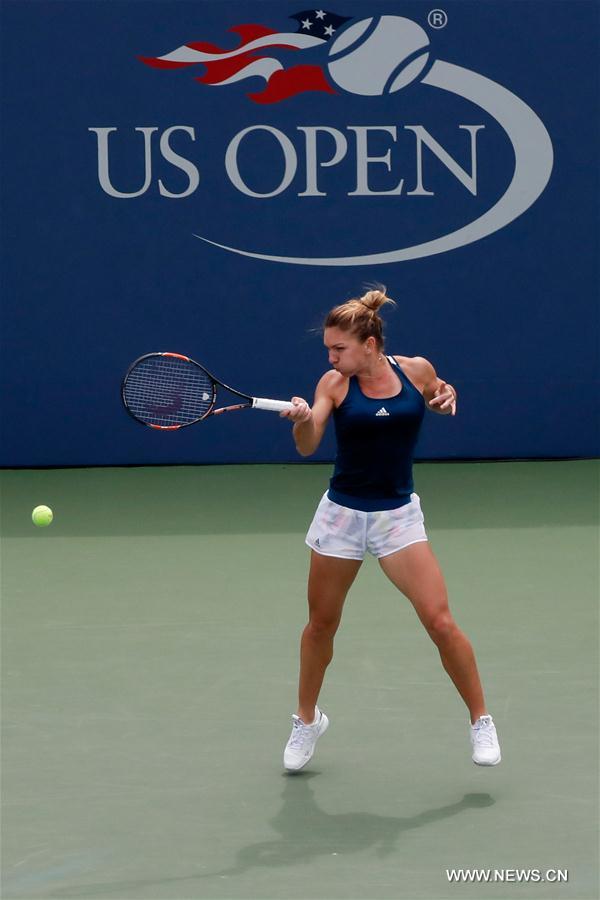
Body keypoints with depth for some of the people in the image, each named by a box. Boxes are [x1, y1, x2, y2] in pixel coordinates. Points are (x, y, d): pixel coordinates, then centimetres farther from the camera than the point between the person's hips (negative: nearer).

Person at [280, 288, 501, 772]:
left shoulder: (416, 370, -5)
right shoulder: (334, 384, -9)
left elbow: (439, 394, 17)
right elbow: (308, 446, -19)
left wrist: (447, 397, -6)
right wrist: (302, 420, -40)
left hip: (398, 515, 0)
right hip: (341, 514, 1)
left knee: (440, 621, -10)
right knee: (321, 623, 12)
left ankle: (481, 722, 6)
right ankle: (307, 720, 34)